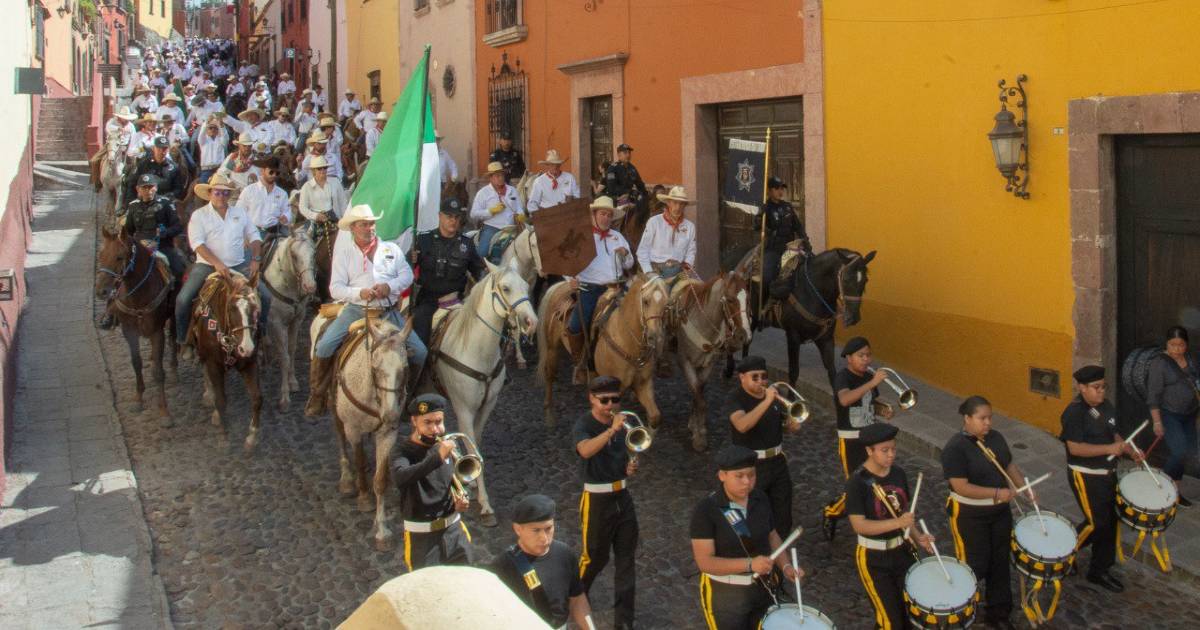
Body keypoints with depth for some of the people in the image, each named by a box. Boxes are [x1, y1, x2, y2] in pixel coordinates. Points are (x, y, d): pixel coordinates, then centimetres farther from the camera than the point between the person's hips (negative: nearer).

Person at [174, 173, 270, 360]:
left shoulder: (239, 212, 11)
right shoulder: (199, 215, -1)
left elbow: (254, 236, 15)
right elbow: (197, 243, -13)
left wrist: (256, 259, -1)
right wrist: (217, 263, -25)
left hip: (239, 266, 3)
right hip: (207, 265, -2)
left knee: (265, 296, -11)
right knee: (183, 299, -20)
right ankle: (184, 341, -1)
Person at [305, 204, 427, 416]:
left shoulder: (391, 248, 14)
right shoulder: (345, 253, 8)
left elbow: (407, 275, 7)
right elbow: (335, 288, 0)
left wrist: (390, 286, -13)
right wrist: (360, 293, -18)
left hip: (388, 312, 2)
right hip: (356, 309, -1)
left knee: (419, 352, -10)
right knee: (324, 347, -21)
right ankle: (317, 395, -2)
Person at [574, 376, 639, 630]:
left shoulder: (621, 423, 5)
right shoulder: (584, 425, -14)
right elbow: (585, 450, -36)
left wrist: (630, 466, -3)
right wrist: (612, 430, -45)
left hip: (622, 496, 5)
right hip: (597, 501, -5)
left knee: (626, 560, 5)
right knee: (595, 558, 8)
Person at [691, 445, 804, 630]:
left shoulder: (760, 499, -6)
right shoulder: (706, 510, -23)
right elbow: (705, 562, -25)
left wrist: (785, 566, -9)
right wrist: (750, 564, -35)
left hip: (762, 587, 5)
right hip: (724, 593, -5)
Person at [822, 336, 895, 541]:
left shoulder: (869, 378, 6)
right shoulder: (842, 377, -16)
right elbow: (845, 399, -38)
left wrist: (883, 410, -1)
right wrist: (872, 383, -41)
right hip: (850, 440, -7)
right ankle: (831, 513, 18)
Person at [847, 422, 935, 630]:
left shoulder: (899, 474, 0)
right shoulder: (857, 482, -19)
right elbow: (859, 525, -24)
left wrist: (917, 537, -2)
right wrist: (898, 523, -32)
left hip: (901, 550, 6)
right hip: (873, 557, -6)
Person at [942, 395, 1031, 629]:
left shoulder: (996, 438, 1)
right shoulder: (955, 448, -22)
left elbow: (1009, 465, 13)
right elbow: (961, 487, -26)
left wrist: (1024, 486, -4)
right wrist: (997, 493, -29)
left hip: (1000, 512, 7)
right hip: (970, 516, -7)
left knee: (1000, 563, 16)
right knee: (975, 567, 2)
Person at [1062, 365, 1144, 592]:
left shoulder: (1107, 408, 7)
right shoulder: (1074, 412, -18)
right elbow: (1074, 447, -24)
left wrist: (1130, 451, 4)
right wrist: (1109, 448, -27)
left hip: (1108, 474, 8)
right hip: (1085, 477, -8)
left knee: (1111, 521, 11)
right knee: (1097, 522, -10)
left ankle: (1100, 570, 24)